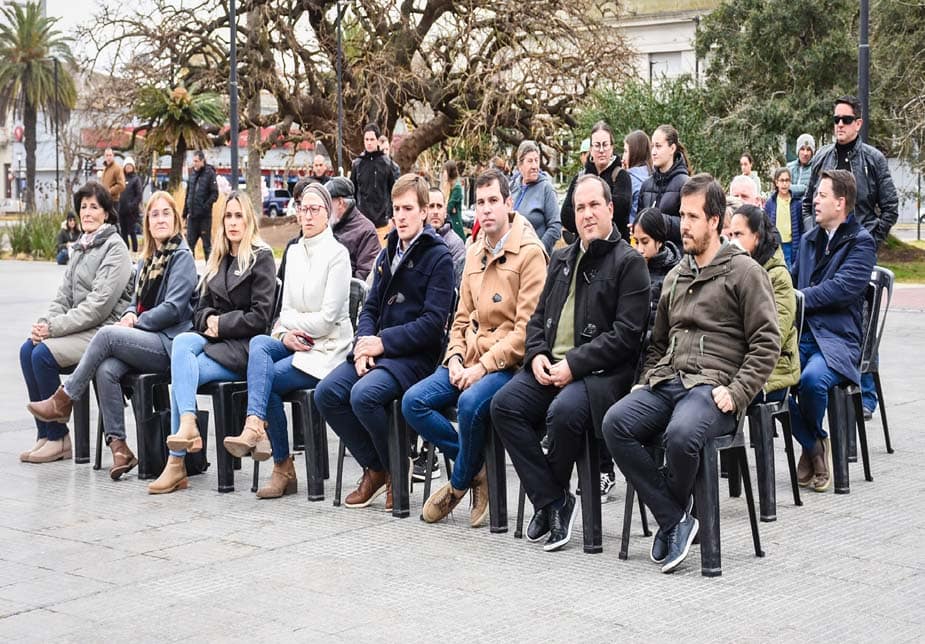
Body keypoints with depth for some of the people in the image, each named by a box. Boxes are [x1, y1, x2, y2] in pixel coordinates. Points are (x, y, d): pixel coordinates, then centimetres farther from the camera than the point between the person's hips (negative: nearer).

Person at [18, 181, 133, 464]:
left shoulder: (115, 248, -9)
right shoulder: (79, 247, 17)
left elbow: (100, 303, -18)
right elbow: (65, 294, 14)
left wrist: (55, 327, -19)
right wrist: (45, 322, -6)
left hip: (104, 329, -8)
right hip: (80, 327, 8)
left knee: (43, 354, -23)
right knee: (27, 350, -11)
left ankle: (58, 438, -10)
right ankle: (45, 434, -7)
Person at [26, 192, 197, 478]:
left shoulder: (182, 256, -2)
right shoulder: (146, 259, 21)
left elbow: (173, 307, -11)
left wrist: (135, 323, -8)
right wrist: (130, 314, 2)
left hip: (169, 344, -7)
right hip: (146, 341, 7)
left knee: (107, 334, -26)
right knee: (106, 369, -23)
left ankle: (64, 400, -12)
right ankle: (118, 446, -24)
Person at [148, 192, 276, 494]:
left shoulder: (261, 257, -1)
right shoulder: (217, 259, 20)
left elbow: (260, 317, -9)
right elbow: (201, 309, 19)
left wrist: (221, 324, -11)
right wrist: (209, 320, -4)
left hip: (244, 345, -6)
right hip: (213, 338, 6)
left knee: (182, 372, -26)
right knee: (182, 341, -30)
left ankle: (176, 463, -29)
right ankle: (187, 425, -43)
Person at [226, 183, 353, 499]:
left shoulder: (337, 254, -9)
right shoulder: (294, 252, 14)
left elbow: (328, 318, -13)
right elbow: (286, 307, 14)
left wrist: (290, 321, -2)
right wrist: (286, 333, -7)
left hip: (327, 348, -6)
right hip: (296, 342, 6)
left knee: (266, 376, -24)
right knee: (258, 344, -26)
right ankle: (254, 427, -35)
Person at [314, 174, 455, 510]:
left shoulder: (438, 256, -5)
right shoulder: (388, 253, 18)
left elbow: (433, 321, -13)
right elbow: (371, 307, 17)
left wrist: (383, 343, -16)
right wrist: (364, 344, -4)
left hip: (415, 356, -7)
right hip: (377, 350, 7)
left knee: (364, 395, -31)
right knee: (326, 393, -15)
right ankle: (374, 469, 2)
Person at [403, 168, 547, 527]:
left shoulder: (529, 252, -8)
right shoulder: (474, 253, 16)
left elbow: (527, 327, -15)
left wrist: (483, 366, -18)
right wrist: (455, 358, 1)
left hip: (508, 363, -7)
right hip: (470, 360, 7)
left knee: (471, 403, -34)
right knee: (414, 402, -13)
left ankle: (460, 483, -8)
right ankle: (477, 468, -1)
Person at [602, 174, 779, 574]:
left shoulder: (744, 271, 4)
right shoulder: (674, 277, 25)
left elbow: (766, 342, -3)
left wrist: (736, 394, -13)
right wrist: (648, 381, 12)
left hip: (712, 386, -6)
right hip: (666, 382, 6)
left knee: (680, 434, -37)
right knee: (615, 423, -23)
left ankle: (672, 517, -6)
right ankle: (675, 520, -17)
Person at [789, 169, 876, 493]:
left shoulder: (861, 242, 0)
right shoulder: (809, 240, 21)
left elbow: (842, 288, -13)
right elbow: (792, 282, 22)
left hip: (837, 339, -5)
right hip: (800, 334, 5)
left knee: (812, 378, -36)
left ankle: (814, 440, -3)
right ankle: (813, 445, -2)